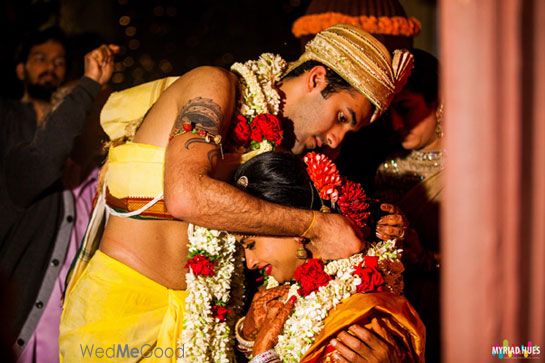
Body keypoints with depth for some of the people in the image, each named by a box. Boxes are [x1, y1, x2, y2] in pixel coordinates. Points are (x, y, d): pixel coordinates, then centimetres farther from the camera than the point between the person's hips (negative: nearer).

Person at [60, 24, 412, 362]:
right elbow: (185, 195, -28)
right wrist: (315, 225, -24)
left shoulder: (273, 139, 11)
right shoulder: (214, 83, -11)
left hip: (189, 311, 7)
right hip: (124, 301, -7)